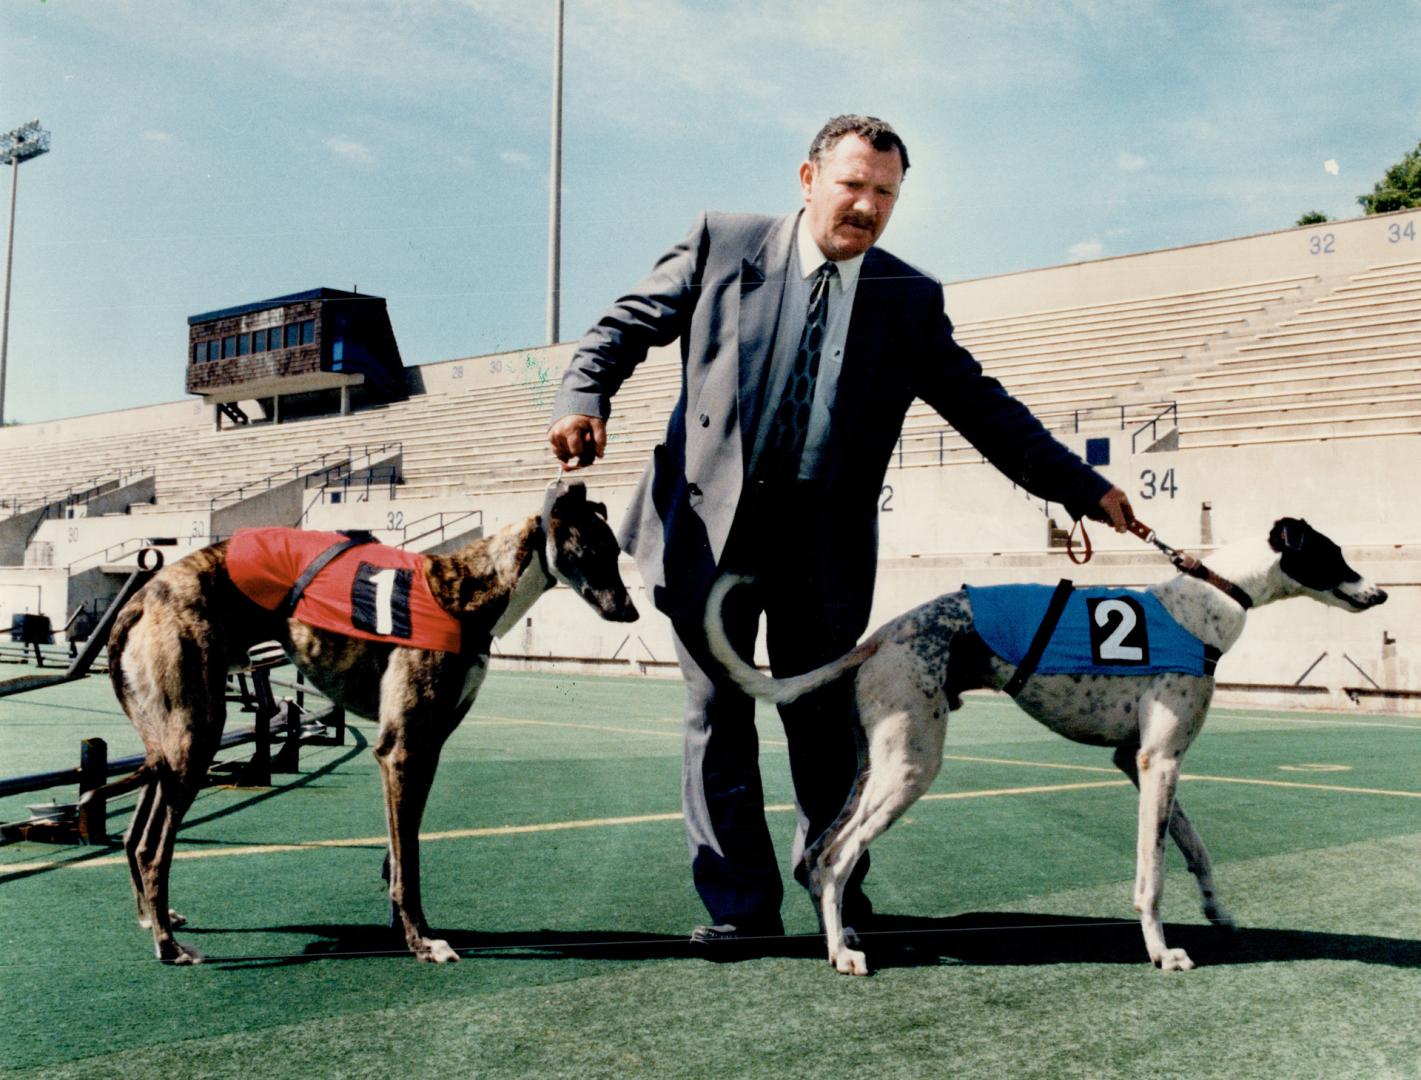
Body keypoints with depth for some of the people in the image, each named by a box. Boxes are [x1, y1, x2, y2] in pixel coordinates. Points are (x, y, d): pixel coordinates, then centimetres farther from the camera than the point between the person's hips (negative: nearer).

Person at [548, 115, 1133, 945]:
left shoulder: (911, 299, 7)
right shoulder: (723, 244, 3)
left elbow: (983, 407, 7)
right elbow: (630, 324, 7)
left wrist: (1086, 489, 0)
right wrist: (584, 395, -12)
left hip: (825, 542, 1)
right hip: (711, 526, -1)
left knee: (824, 721, 9)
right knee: (719, 718, 5)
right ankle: (740, 903, 19)